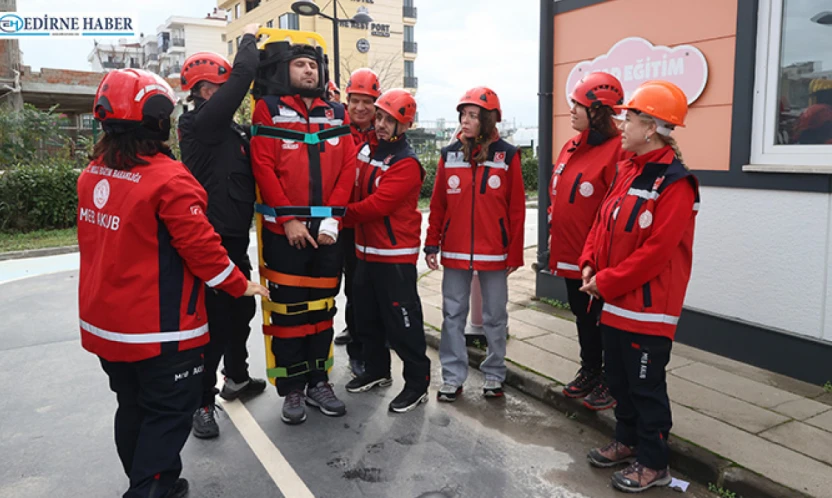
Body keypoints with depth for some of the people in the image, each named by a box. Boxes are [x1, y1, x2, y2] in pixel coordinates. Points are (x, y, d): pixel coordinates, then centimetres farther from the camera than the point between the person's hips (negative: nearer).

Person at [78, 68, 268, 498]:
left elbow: (96, 242, 12)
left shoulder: (91, 175, 3)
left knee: (133, 407, 21)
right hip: (159, 328, -8)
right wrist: (241, 285, -6)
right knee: (168, 413, 7)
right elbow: (200, 246, -19)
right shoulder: (168, 179, -21)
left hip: (103, 324, 8)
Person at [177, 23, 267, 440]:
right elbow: (242, 77, -20)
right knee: (215, 320, -4)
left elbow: (245, 175, 18)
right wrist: (250, 39, -3)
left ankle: (236, 378, 37)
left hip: (234, 239, 10)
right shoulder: (201, 124, -15)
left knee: (241, 308, 20)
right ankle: (202, 402, 9)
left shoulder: (227, 130, 13)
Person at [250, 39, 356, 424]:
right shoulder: (269, 109, 2)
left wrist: (331, 221, -6)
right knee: (287, 310, 3)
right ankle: (292, 389, 17)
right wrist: (289, 219, -13)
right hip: (284, 230, -3)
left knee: (322, 308, 10)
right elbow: (263, 167, -7)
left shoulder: (336, 113, 11)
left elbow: (347, 168, 3)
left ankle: (318, 383, 24)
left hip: (327, 230, 3)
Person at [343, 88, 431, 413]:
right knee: (367, 316, 19)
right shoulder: (366, 149, 9)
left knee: (402, 322, -2)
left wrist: (340, 215, -13)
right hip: (366, 251, 8)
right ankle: (376, 370, 36)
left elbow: (377, 204, -23)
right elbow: (353, 189, 15)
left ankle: (418, 383, 12)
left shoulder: (407, 163, -17)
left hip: (395, 255, -8)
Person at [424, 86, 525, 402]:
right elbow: (437, 204, 6)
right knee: (453, 315, 8)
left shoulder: (507, 155, -2)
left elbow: (516, 209, -2)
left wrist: (515, 254, -3)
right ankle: (452, 376, 20)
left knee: (495, 317, 10)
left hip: (494, 252, -2)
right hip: (454, 251, 2)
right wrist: (432, 244, 2)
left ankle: (494, 375, 25)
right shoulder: (450, 155, 4)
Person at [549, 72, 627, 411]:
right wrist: (553, 231, 15)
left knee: (605, 321, 7)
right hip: (569, 253, 8)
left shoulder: (616, 151, -18)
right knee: (582, 316, 21)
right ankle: (589, 373, 38)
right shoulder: (571, 147, 8)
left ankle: (612, 384, 24)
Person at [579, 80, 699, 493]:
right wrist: (590, 264, -2)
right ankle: (627, 442, 39)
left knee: (646, 386, 5)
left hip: (648, 306, -8)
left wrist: (607, 283, -18)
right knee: (619, 378, 20)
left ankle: (653, 465, 22)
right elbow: (604, 221, 13)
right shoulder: (627, 170, 9)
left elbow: (656, 250, -23)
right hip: (614, 302, 8)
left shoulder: (675, 183, -18)